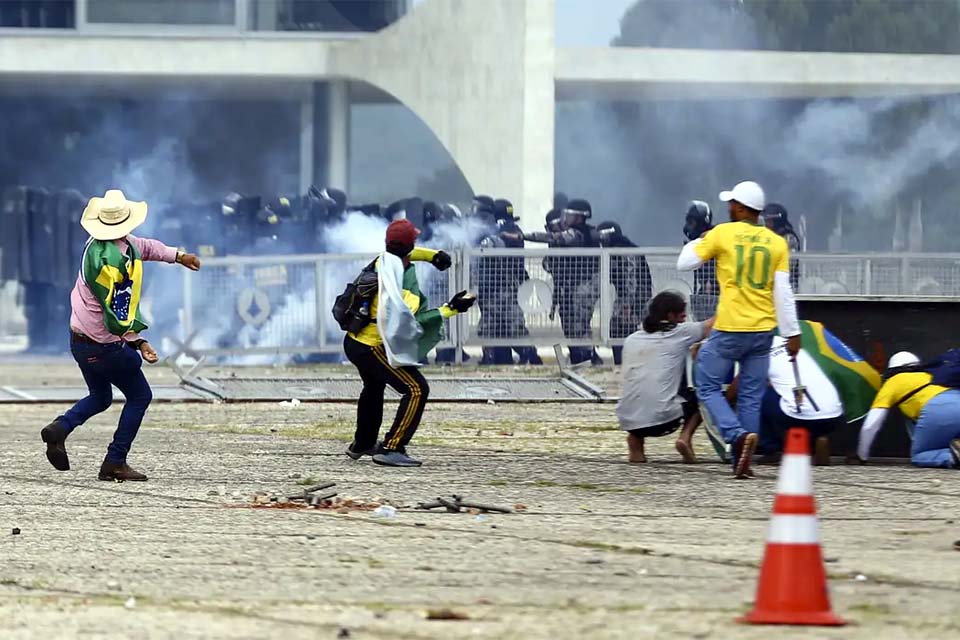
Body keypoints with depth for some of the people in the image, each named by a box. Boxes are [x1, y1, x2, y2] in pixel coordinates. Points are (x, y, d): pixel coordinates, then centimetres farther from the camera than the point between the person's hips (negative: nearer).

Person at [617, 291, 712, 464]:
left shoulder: (631, 339, 16)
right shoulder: (680, 333, 4)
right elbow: (711, 325, 13)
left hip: (627, 421, 4)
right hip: (661, 418, -4)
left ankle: (635, 439, 13)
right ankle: (685, 437, 1)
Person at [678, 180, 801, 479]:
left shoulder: (723, 234, -5)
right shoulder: (777, 243, 4)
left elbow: (684, 263, 3)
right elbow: (783, 293, 1)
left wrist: (698, 242, 21)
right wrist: (792, 333, 3)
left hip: (729, 330, -4)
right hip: (763, 331, 4)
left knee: (709, 386, 7)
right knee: (751, 397, 10)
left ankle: (738, 435, -16)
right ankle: (743, 463, 7)